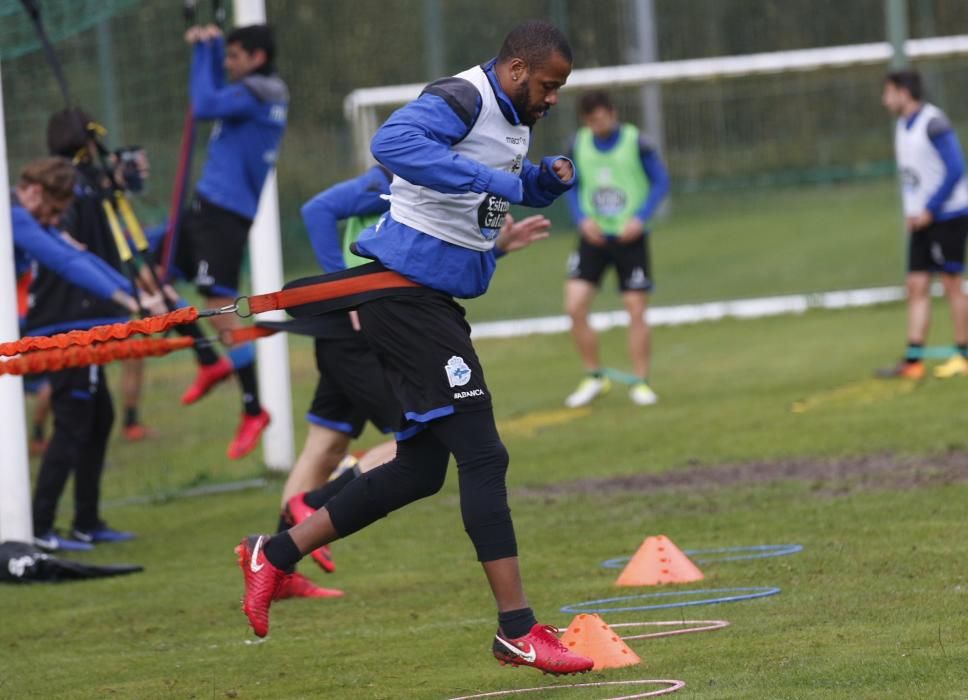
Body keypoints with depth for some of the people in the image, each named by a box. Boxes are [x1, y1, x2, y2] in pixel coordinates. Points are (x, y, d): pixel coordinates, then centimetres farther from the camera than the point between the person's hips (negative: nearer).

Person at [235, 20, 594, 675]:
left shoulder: (514, 121, 14)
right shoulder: (462, 99, -16)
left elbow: (520, 188, 32)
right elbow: (393, 142, -36)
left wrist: (551, 177, 9)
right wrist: (487, 178, -36)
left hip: (435, 302, 11)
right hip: (409, 293, -11)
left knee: (421, 468, 13)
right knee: (482, 454, -11)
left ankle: (275, 554, 20)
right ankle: (517, 630, -10)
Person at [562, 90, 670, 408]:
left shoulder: (636, 143, -8)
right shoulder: (579, 144, 1)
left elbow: (661, 182, -3)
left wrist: (641, 218, -15)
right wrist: (582, 219, -5)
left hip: (630, 237, -3)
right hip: (594, 236, 3)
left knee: (636, 310, -2)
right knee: (575, 306, -9)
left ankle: (640, 382, 10)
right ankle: (594, 377, 7)